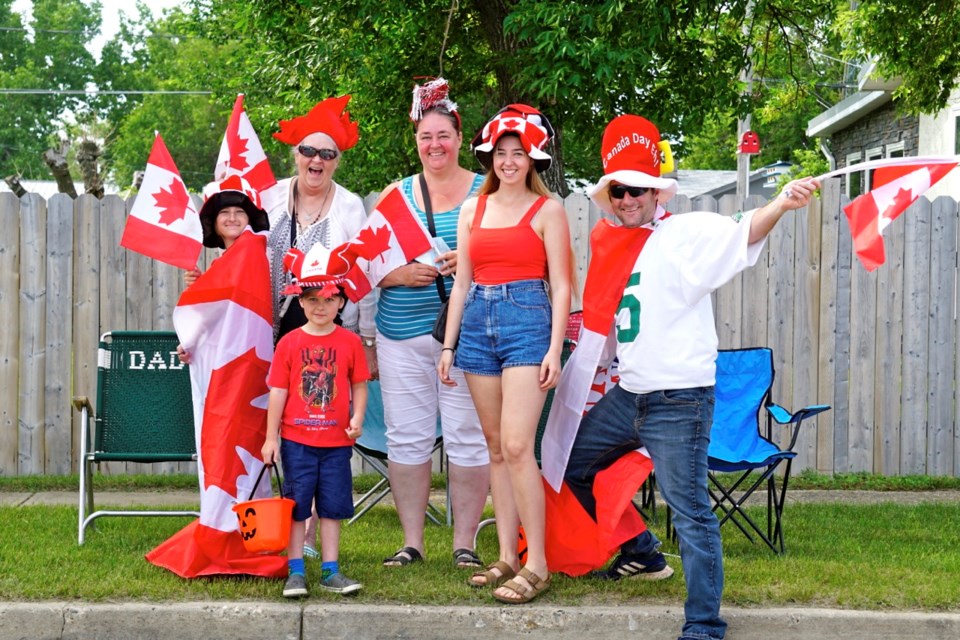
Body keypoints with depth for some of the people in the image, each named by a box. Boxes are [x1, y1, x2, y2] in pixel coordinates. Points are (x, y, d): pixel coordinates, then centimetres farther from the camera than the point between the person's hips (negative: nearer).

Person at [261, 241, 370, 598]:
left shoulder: (350, 342, 1)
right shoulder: (289, 343, -1)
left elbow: (359, 385, 5)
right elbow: (278, 392, 0)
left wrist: (358, 417, -12)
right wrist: (271, 437, -1)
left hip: (336, 441, 1)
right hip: (296, 439, -1)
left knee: (332, 505, 8)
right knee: (297, 505, 4)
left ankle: (330, 571, 16)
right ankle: (296, 572, 11)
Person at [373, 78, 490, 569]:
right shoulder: (394, 195, 13)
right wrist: (402, 274, -8)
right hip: (402, 335, 3)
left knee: (467, 437, -3)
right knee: (406, 436, 3)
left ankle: (465, 542, 7)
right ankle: (412, 541, 13)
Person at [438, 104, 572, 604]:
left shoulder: (547, 210, 2)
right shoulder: (472, 211, 14)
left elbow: (561, 284, -1)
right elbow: (461, 282, 15)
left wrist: (555, 348, -10)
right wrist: (449, 345, 11)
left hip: (528, 320, -5)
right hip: (478, 324, 5)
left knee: (516, 446, -14)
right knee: (496, 447, 7)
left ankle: (537, 564, -9)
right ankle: (507, 557, 13)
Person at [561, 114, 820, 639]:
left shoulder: (685, 233, -10)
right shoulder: (613, 245, 11)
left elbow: (742, 232, -28)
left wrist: (781, 203, -44)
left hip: (679, 399, -9)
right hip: (629, 394, 9)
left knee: (690, 512, -8)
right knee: (572, 465, 22)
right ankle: (641, 554, 36)